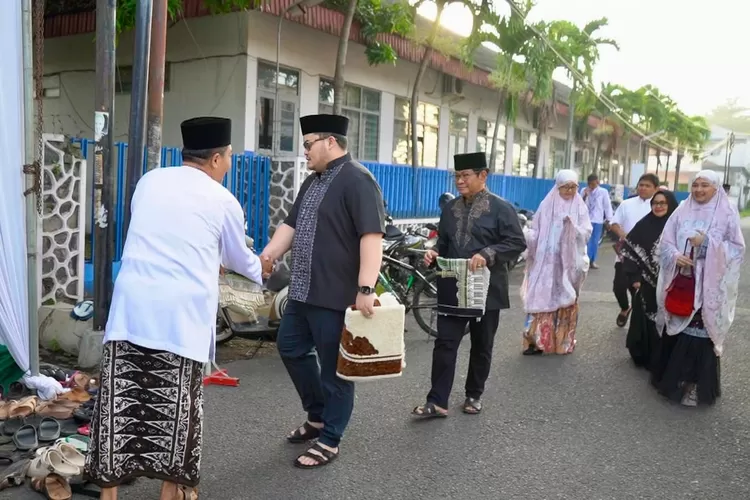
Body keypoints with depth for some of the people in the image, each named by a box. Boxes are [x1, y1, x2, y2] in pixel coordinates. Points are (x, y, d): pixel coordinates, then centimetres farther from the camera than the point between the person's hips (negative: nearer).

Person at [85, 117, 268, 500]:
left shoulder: (149, 181, 15)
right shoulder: (223, 200, 5)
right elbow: (238, 259, 20)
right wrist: (261, 270, 43)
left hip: (131, 308, 4)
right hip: (181, 315, -3)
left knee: (120, 400, 7)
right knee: (176, 406, 7)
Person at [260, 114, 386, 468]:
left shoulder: (357, 181, -15)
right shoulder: (312, 182, 15)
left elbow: (372, 236, -22)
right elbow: (291, 225, 19)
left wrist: (366, 289, -28)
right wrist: (266, 256, 7)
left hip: (337, 295, -10)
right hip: (303, 291, 10)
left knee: (334, 368, 3)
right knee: (291, 348, 19)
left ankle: (329, 441, 18)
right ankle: (318, 416, 37)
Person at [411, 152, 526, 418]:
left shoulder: (500, 207, -6)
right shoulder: (450, 208, 11)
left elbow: (517, 243, -12)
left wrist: (487, 254, -25)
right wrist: (434, 255, -5)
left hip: (486, 290, -3)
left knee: (481, 346, 10)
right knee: (445, 343, -2)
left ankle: (474, 395, 28)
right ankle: (437, 401, 1)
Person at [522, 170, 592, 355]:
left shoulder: (580, 207, 5)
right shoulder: (546, 206, 5)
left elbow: (587, 232, -3)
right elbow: (536, 231, 4)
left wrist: (573, 227, -22)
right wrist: (530, 237, -17)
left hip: (569, 262, 0)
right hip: (545, 261, 0)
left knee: (566, 301, 5)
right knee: (541, 299, -3)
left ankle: (564, 340, 15)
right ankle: (536, 340, 1)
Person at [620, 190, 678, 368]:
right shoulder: (644, 225, -1)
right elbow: (629, 251, 0)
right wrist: (634, 277, -6)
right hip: (646, 285, 0)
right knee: (644, 321, 8)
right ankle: (642, 356, 22)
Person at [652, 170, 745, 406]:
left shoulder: (727, 214, -2)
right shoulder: (682, 212, 7)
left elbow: (736, 248, -5)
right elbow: (665, 242, 6)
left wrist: (707, 243, -18)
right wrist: (676, 256, -15)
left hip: (708, 285, -3)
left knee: (700, 331, -4)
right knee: (676, 328, 11)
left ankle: (696, 384, 8)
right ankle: (671, 377, 26)